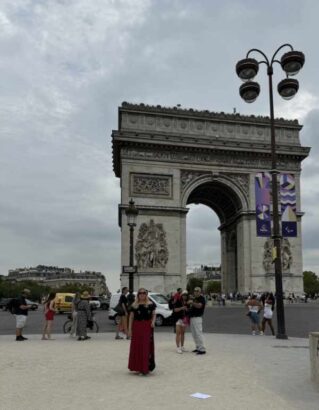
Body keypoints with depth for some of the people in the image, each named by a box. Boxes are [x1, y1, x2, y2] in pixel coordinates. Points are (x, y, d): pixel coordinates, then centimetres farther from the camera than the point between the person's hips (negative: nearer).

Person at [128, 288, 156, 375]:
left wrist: (153, 321, -12)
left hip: (147, 327, 0)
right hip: (137, 327, 1)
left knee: (147, 347, -1)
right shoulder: (134, 305, 4)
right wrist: (130, 329, -1)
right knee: (137, 347, 4)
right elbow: (131, 317, 4)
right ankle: (138, 367, 17)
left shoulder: (150, 304, 4)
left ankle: (146, 367, 5)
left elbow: (153, 314, 8)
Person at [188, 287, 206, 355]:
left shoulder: (201, 298, -7)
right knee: (194, 334, 11)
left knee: (199, 333, -11)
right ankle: (198, 348, 20)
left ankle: (202, 349, -8)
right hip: (192, 317, 9)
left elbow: (199, 305, -24)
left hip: (197, 318, -9)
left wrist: (192, 303, -32)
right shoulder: (193, 298, 18)